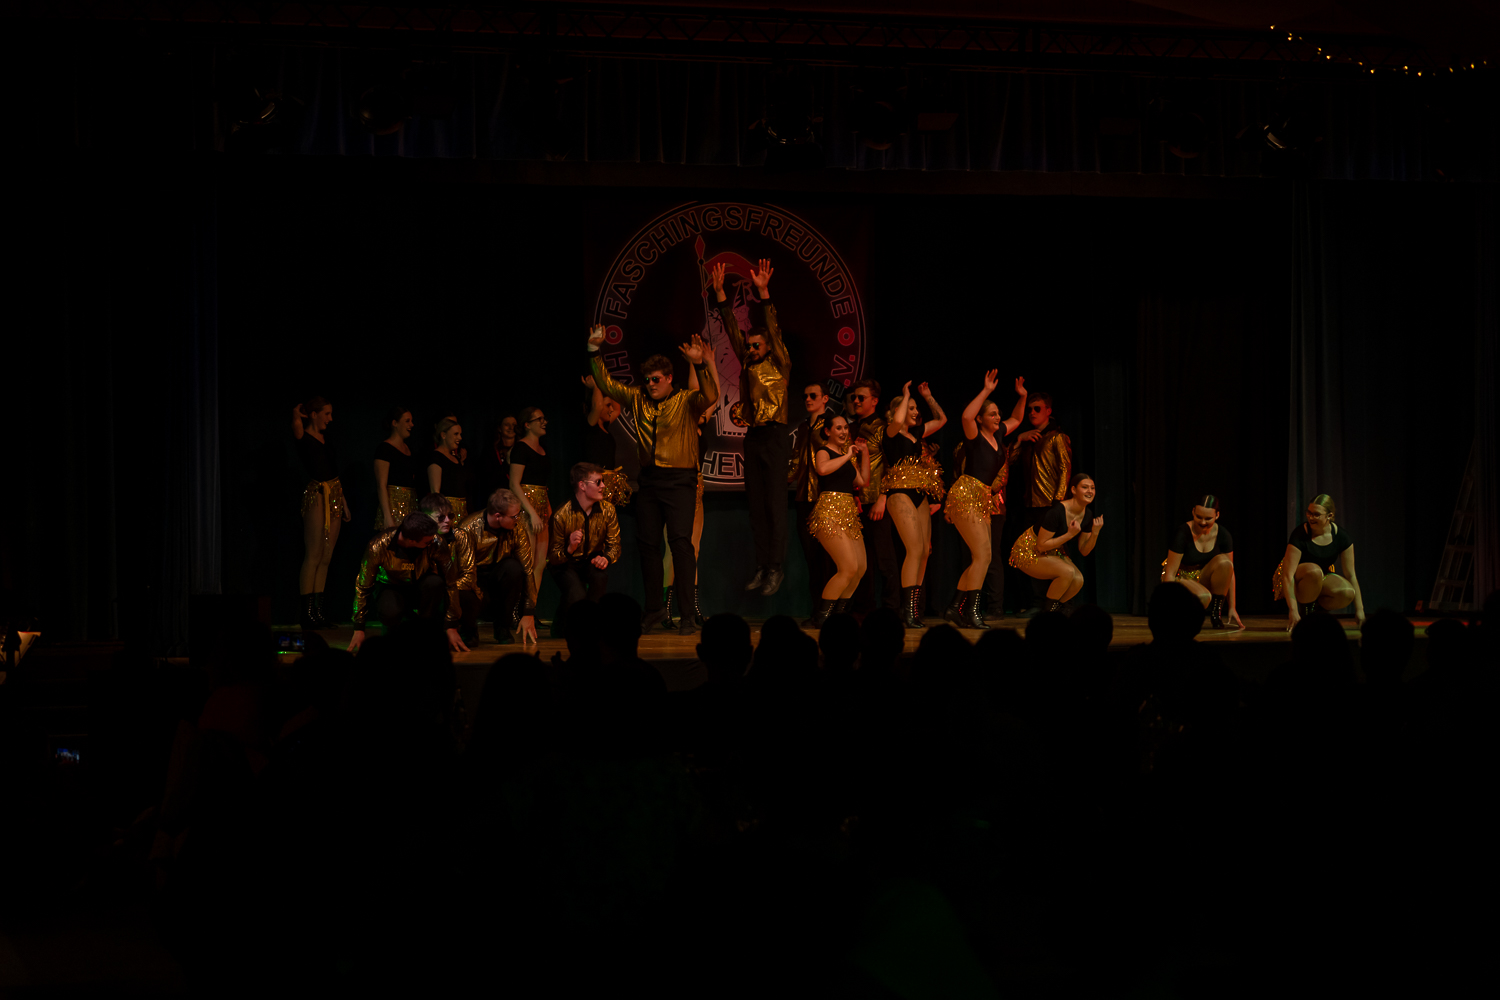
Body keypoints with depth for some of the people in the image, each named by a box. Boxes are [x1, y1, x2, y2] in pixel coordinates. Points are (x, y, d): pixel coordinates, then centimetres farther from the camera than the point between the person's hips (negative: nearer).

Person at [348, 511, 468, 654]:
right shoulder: (379, 546, -26)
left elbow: (450, 583, -19)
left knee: (435, 582, -34)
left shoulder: (435, 543, -25)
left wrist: (452, 628, -20)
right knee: (390, 612, -37)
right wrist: (359, 630, -13)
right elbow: (362, 587, -14)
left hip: (420, 589, 1)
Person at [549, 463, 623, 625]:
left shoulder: (607, 510, -9)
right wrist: (569, 550, -38)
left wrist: (606, 558, -24)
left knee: (600, 575, -33)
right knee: (577, 595, -30)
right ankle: (562, 622, 8)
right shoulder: (561, 515, -20)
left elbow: (614, 544, 0)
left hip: (592, 561, 3)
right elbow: (552, 558, -16)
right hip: (565, 566, -3)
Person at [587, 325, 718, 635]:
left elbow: (710, 396, -23)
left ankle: (688, 612, -16)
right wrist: (594, 352, 9)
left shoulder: (686, 402, -4)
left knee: (680, 540, -15)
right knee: (648, 542, 9)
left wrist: (699, 365, -36)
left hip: (678, 480, -6)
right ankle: (654, 609, 20)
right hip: (648, 478, 6)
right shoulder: (638, 400, 12)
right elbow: (606, 385, 17)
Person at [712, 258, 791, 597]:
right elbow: (732, 329, 12)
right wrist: (720, 293, 7)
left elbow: (774, 330, -10)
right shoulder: (748, 365, 14)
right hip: (753, 437, 6)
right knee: (756, 505, 6)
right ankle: (762, 566, 8)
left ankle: (775, 569, -8)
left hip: (774, 436, -6)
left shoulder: (779, 366, 0)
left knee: (775, 504, -7)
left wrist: (764, 293, -19)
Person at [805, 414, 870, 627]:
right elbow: (823, 468, -26)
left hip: (849, 512, 9)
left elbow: (862, 481, 22)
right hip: (830, 512, -9)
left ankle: (837, 614, 14)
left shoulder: (847, 455, 22)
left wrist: (864, 453, 19)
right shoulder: (823, 452, -3)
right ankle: (820, 618, -10)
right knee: (849, 568, -16)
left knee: (861, 567, 5)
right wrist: (847, 456, -15)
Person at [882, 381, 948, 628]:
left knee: (924, 551, 3)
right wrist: (906, 395, -10)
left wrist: (928, 396, 22)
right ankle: (908, 611, -20)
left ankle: (913, 609, 6)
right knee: (915, 549, -18)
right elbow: (897, 420, -26)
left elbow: (941, 419, 31)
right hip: (900, 492, -8)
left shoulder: (917, 432, 18)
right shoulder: (891, 432, -3)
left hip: (920, 495, 8)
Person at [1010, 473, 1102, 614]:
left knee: (1078, 580, -17)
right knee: (1067, 571, -30)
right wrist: (1070, 534, -29)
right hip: (1030, 551, -7)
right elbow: (1041, 545, -25)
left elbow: (1084, 551, -1)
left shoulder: (1087, 515, -6)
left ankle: (1053, 608, 6)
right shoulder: (1057, 511, -29)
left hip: (1053, 552, 7)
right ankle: (1048, 610, -10)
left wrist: (1095, 533, -19)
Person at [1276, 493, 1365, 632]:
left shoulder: (1341, 536, -12)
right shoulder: (1300, 535, -24)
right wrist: (1293, 610, -37)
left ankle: (1316, 610, 1)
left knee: (1347, 593, -28)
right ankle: (1302, 611, -15)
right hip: (1296, 582, -4)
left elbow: (1350, 575, -8)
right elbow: (1288, 575, -29)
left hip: (1321, 579, 4)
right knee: (1314, 571, -39)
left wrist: (1359, 610, -10)